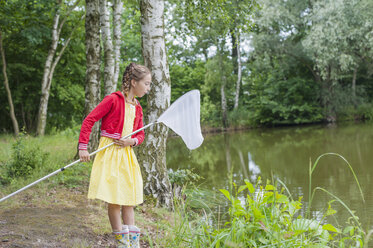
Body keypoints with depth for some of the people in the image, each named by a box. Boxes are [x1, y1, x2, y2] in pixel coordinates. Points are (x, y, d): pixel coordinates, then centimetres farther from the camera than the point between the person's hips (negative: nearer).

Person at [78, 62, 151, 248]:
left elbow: (140, 134, 17)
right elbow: (89, 120, -11)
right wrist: (83, 147, -15)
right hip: (109, 153, -7)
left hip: (127, 154, 7)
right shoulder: (113, 100, -10)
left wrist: (132, 141, -6)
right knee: (114, 200, -5)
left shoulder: (137, 108, 11)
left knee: (129, 199, 9)